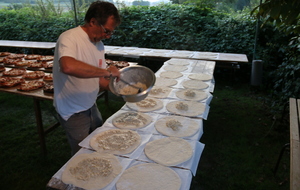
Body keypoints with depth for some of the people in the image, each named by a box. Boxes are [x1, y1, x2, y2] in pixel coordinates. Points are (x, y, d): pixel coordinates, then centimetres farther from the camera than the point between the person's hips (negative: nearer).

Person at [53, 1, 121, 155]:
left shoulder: (99, 45, 2)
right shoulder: (69, 38, -21)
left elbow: (98, 79, 6)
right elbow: (67, 66, -43)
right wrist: (105, 71, -35)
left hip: (91, 106, 7)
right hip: (73, 112, -7)